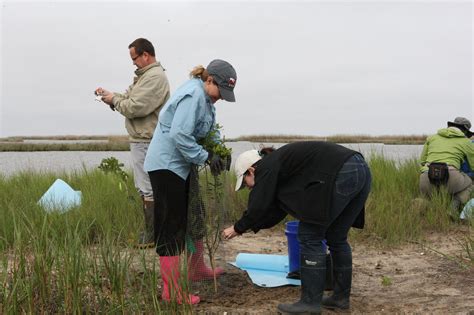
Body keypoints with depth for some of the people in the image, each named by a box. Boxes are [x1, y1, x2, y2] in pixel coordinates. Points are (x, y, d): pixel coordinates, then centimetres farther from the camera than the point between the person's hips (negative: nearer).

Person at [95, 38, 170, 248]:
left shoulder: (155, 77, -16)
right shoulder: (145, 75, 19)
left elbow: (135, 107, -22)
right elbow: (129, 97, 21)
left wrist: (114, 100, -7)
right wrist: (109, 95, 6)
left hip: (146, 142, -11)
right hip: (140, 139, 11)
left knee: (148, 189, -6)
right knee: (144, 188, 15)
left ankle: (152, 236, 0)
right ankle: (150, 230, 22)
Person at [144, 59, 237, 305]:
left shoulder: (204, 97, 11)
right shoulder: (193, 95, -21)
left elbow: (211, 128, 19)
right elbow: (180, 135, -28)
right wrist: (207, 157, -21)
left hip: (179, 164, 10)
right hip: (166, 164, -10)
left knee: (191, 217, 20)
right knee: (170, 224, -7)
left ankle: (197, 269, 37)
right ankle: (171, 289, -2)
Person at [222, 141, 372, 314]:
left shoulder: (267, 167, 1)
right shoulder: (280, 163, 27)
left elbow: (259, 207, -1)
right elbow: (276, 209, 30)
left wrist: (238, 228, 13)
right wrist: (249, 227, 31)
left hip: (341, 175, -10)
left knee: (309, 236, 0)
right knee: (336, 238, 19)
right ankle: (341, 297, 27)